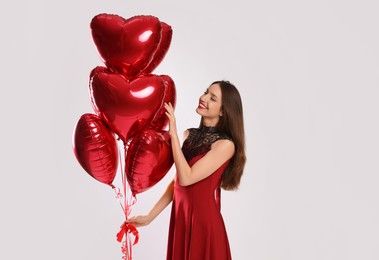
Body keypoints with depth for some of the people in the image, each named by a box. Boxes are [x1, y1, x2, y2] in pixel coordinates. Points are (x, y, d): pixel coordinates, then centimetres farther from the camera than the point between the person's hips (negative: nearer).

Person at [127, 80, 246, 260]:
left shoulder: (225, 144, -15)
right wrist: (149, 216, 9)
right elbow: (177, 181, 8)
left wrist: (173, 134, -19)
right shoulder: (189, 134, 3)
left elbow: (186, 178, -22)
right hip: (179, 219, 6)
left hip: (204, 221, -6)